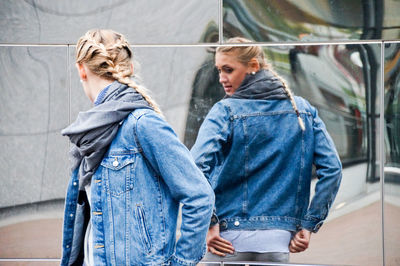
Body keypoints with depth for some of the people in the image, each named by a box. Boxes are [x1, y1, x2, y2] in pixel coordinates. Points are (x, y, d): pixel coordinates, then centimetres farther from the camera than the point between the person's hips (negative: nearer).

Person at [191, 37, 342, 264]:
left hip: (229, 238, -4)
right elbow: (332, 168, 3)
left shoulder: (225, 111, -5)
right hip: (279, 242, 4)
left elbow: (198, 166, -20)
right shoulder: (303, 110, 8)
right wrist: (308, 225, 5)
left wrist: (208, 224, -13)